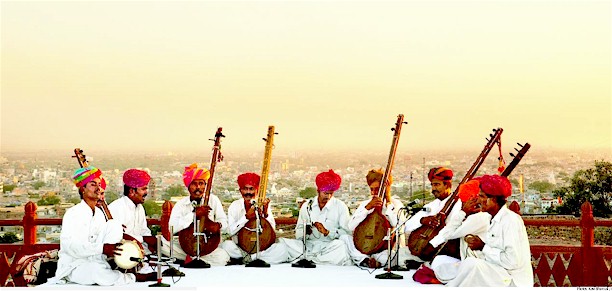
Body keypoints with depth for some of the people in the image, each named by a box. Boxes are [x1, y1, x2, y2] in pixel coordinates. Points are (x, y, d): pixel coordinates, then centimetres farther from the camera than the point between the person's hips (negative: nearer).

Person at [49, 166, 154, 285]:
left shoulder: (99, 213, 12)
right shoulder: (73, 213, -11)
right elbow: (70, 245, -22)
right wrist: (102, 248, -30)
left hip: (96, 260, 6)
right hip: (74, 266, -6)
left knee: (114, 224, -7)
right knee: (95, 270, -40)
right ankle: (134, 278, -19)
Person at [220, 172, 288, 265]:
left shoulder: (264, 205, 0)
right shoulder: (235, 206, -2)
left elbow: (272, 230, -6)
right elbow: (230, 231, -13)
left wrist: (266, 214, -22)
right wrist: (246, 217, -23)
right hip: (239, 247, -1)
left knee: (282, 249, -25)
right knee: (226, 245, -31)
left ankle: (244, 259, -18)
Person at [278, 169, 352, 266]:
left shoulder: (341, 206, 6)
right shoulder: (306, 206, 13)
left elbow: (346, 232, -5)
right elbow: (298, 234, 10)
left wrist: (327, 232, -18)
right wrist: (305, 231, -13)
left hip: (330, 246, -2)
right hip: (308, 245, 2)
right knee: (281, 242, -20)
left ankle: (305, 258, -33)